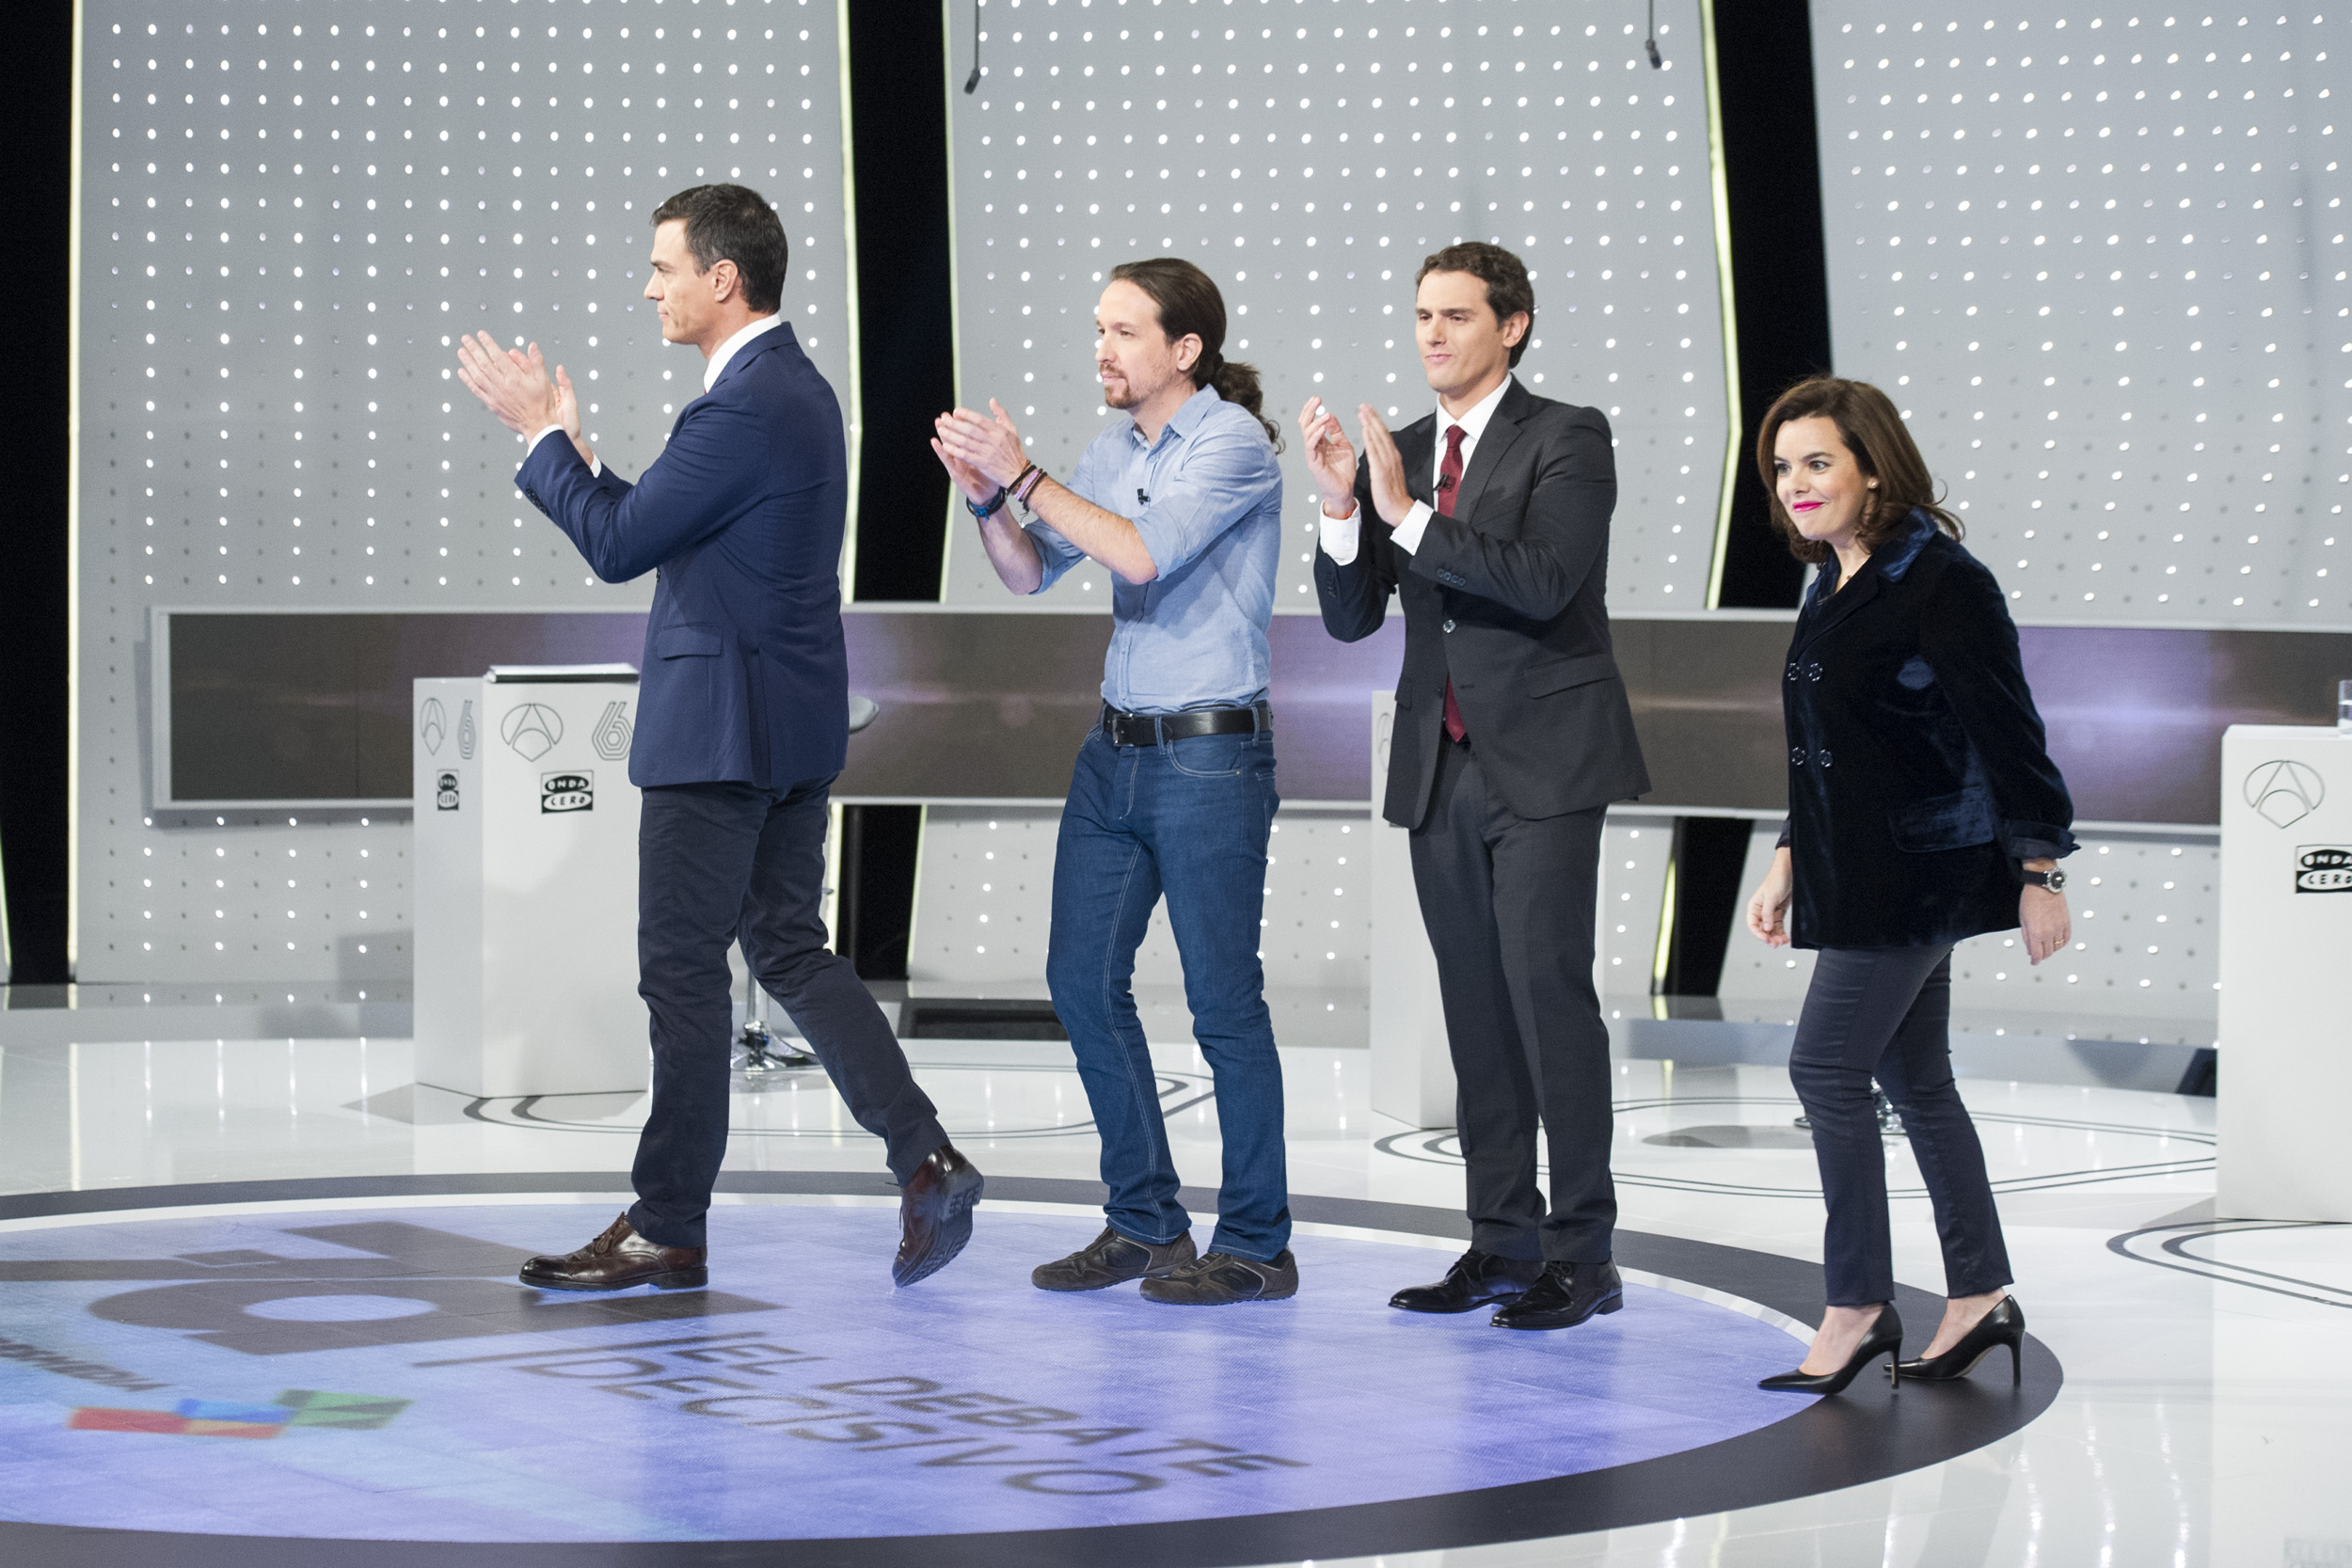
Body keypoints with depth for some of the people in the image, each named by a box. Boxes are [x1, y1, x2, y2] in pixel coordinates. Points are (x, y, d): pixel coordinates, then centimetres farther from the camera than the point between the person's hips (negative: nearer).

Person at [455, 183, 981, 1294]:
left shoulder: (743, 409, -20)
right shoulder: (794, 387, 13)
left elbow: (619, 545, -15)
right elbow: (654, 530, 16)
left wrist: (542, 431, -4)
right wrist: (566, 448, 12)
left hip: (720, 731, -10)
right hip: (792, 726, 10)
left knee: (682, 972, -1)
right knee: (789, 951, 12)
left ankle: (667, 1230, 8)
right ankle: (926, 1160, 3)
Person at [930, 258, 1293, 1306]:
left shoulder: (1232, 441, -11)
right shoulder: (1112, 449, 12)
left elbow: (1143, 554, -23)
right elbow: (1033, 575, 13)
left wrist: (1022, 476, -20)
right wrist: (985, 500, -5)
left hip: (1212, 755, -8)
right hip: (1116, 747, 8)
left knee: (1223, 1000, -2)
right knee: (1082, 978, 8)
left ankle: (1255, 1247, 7)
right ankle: (1143, 1224, 19)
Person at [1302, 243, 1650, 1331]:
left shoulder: (1567, 441, -5)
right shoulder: (1399, 454, 12)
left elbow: (1544, 580, -20)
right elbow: (1350, 617, 7)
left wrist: (1409, 515, -21)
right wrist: (1343, 505, -9)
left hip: (1542, 760, -6)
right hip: (1441, 768, 6)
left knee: (1549, 991, -10)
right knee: (1474, 1005, 8)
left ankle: (1583, 1253, -5)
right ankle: (1504, 1239, 15)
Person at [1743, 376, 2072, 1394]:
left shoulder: (1940, 583, -15)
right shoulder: (1837, 585, 13)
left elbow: (2007, 734, -16)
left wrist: (2038, 873, -16)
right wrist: (1789, 863, 18)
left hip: (1917, 872, -9)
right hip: (1866, 876, 9)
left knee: (1827, 1068, -8)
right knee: (1914, 1080, 12)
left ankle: (1858, 1307, 0)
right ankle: (1981, 1300, 19)